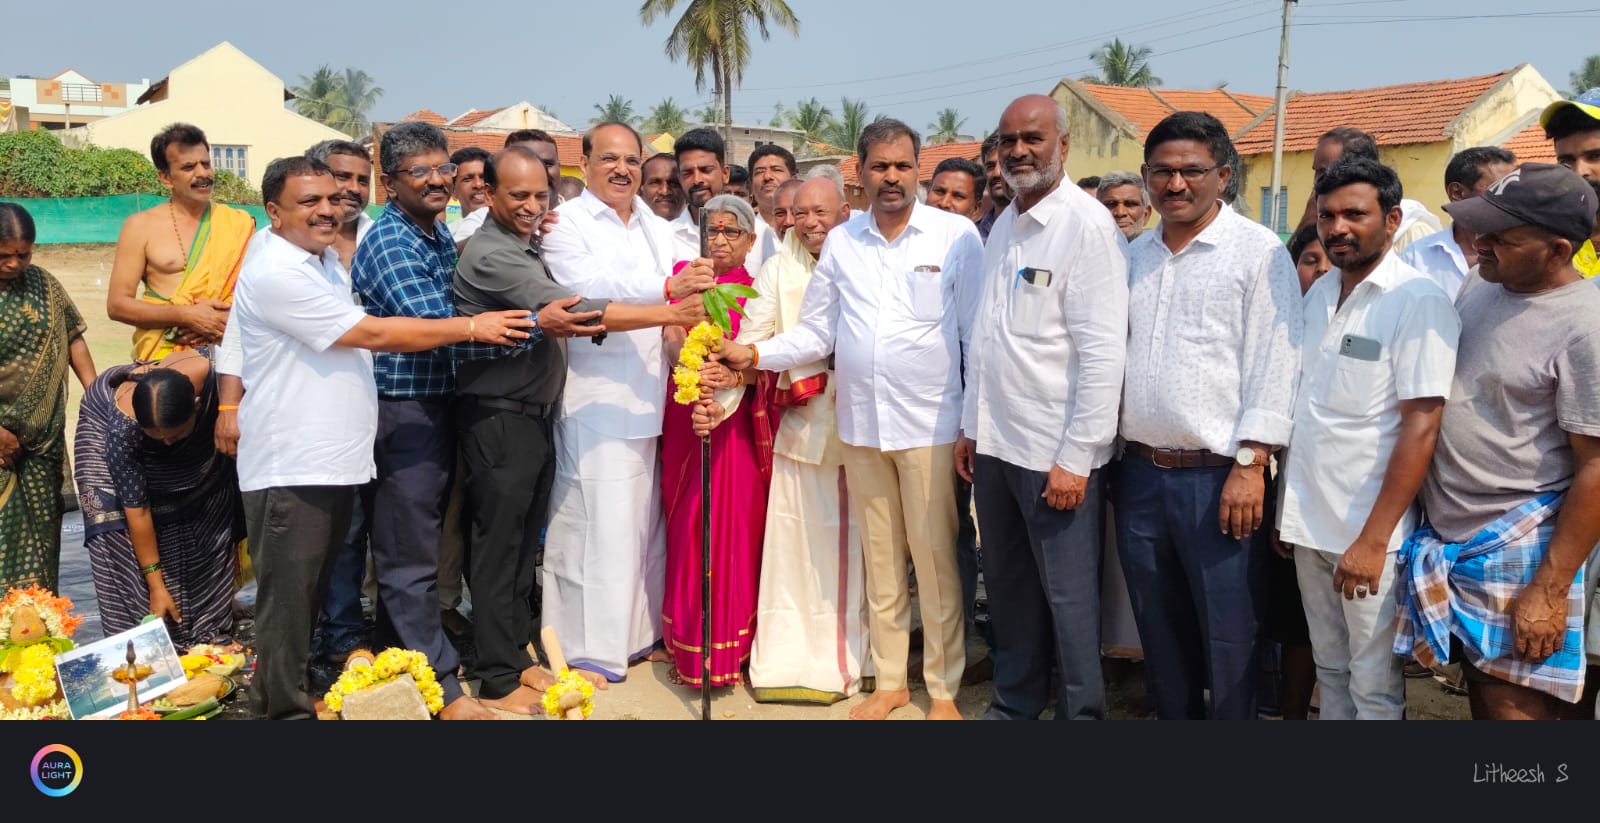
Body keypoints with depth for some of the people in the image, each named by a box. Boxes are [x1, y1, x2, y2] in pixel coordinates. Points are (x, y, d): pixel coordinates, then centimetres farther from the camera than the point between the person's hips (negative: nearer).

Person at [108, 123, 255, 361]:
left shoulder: (238, 223, 10)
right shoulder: (141, 226, 6)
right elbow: (117, 305, 2)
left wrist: (227, 317, -10)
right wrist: (187, 315, -10)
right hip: (162, 357, -1)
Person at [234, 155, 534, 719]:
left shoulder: (326, 260, 15)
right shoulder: (276, 272, -16)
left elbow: (359, 338, 23)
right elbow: (371, 333, -19)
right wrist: (472, 327, -16)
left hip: (334, 460, 9)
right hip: (290, 467, -9)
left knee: (318, 590, 17)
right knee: (289, 598, 3)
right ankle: (285, 709, 14)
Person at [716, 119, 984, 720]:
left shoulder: (957, 236, -3)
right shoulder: (841, 241, 8)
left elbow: (977, 337, -2)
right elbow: (816, 333, 9)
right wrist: (754, 354, -5)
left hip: (930, 424, -3)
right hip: (860, 425, 4)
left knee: (934, 559, 3)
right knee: (880, 561, 13)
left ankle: (944, 688, 19)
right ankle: (889, 682, 27)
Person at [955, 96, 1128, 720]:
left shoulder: (1087, 225, -12)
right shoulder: (1003, 226, 12)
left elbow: (1103, 354, -17)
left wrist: (1076, 458, -18)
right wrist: (971, 424, 14)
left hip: (1055, 453, -7)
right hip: (995, 442, 7)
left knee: (1069, 596, 4)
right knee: (1008, 587, 17)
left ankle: (1081, 711, 21)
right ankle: (1015, 703, 33)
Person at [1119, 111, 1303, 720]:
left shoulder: (1259, 252, -5)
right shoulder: (1135, 255, 13)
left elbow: (1273, 362, -9)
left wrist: (1251, 465, -15)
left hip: (1217, 478, -5)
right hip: (1141, 472, 6)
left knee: (1227, 638, 2)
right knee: (1159, 631, 15)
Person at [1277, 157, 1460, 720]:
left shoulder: (1418, 301, -12)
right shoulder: (1319, 294, 9)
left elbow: (1421, 429, -16)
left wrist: (1373, 540, -19)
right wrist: (1286, 505, 11)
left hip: (1370, 532, -6)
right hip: (1308, 524, 6)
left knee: (1375, 689, 6)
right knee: (1330, 672, 17)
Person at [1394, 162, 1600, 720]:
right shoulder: (1481, 288, 6)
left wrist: (1550, 591, -18)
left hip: (1519, 550, -7)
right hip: (1448, 538, 7)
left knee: (1514, 703, 0)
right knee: (1481, 692, 16)